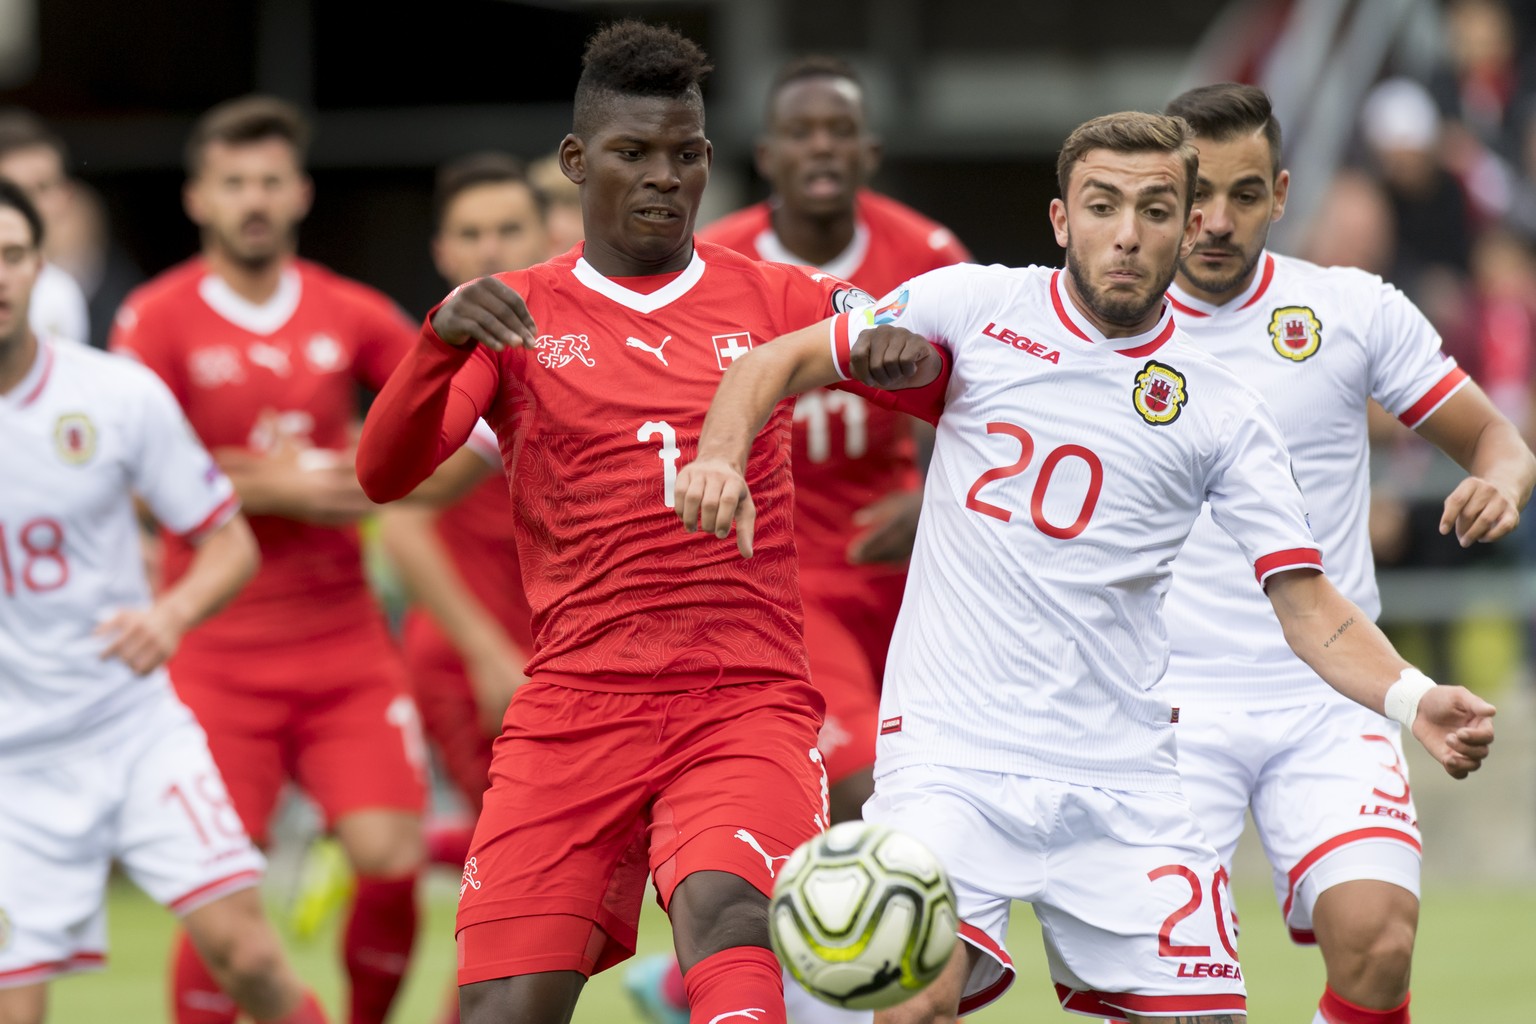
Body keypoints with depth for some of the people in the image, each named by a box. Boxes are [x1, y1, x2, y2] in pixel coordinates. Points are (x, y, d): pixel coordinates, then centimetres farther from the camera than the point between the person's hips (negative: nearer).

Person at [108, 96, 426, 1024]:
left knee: (392, 861, -9)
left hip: (345, 641, 3)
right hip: (218, 656, -3)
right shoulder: (158, 321, -3)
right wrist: (272, 489, -13)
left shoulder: (353, 316, 6)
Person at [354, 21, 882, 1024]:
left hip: (747, 703, -1)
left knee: (725, 913, -31)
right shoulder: (513, 314, 9)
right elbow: (385, 473, -3)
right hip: (575, 706, 1)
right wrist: (444, 340, -23)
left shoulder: (772, 298, 10)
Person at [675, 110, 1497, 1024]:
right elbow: (781, 363, 10)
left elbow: (1309, 607, 2)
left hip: (1118, 770, 2)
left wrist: (1414, 699, -16)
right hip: (952, 750, -2)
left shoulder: (1223, 414, 5)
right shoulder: (977, 307, 3)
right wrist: (720, 458, -10)